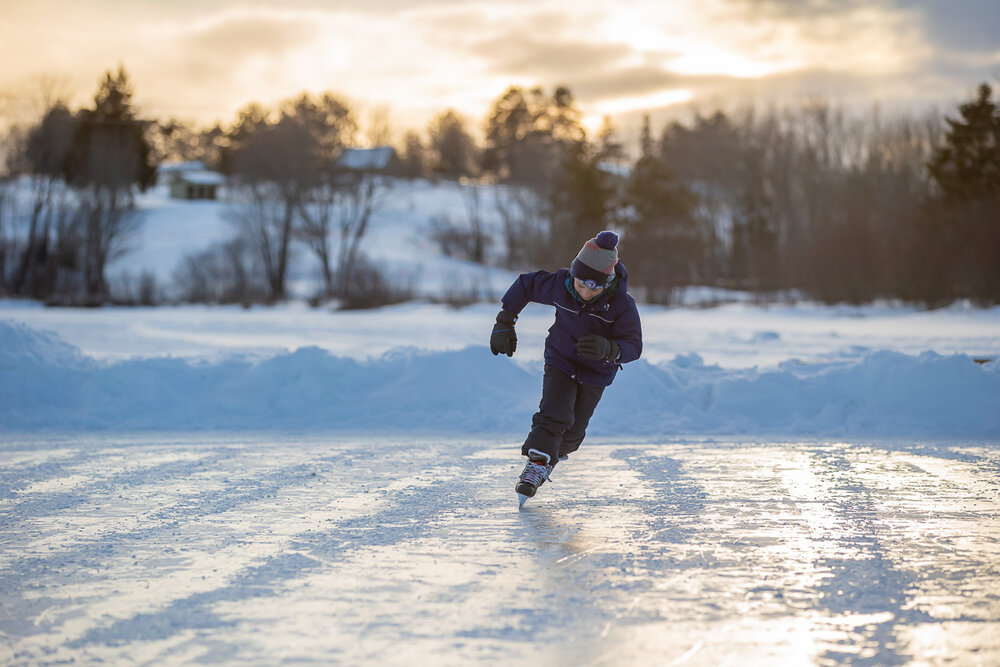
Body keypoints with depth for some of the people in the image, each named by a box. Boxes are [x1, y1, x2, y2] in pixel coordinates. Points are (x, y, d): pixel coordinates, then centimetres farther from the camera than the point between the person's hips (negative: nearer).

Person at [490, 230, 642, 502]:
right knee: (555, 413, -23)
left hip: (595, 374, 0)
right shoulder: (560, 285, -23)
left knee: (574, 430, 10)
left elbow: (633, 346, -28)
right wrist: (504, 323, -7)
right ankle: (537, 463, -16)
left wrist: (607, 349, -50)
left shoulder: (622, 305, -28)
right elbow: (525, 284, -6)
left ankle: (555, 454, 40)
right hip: (560, 364, 0)